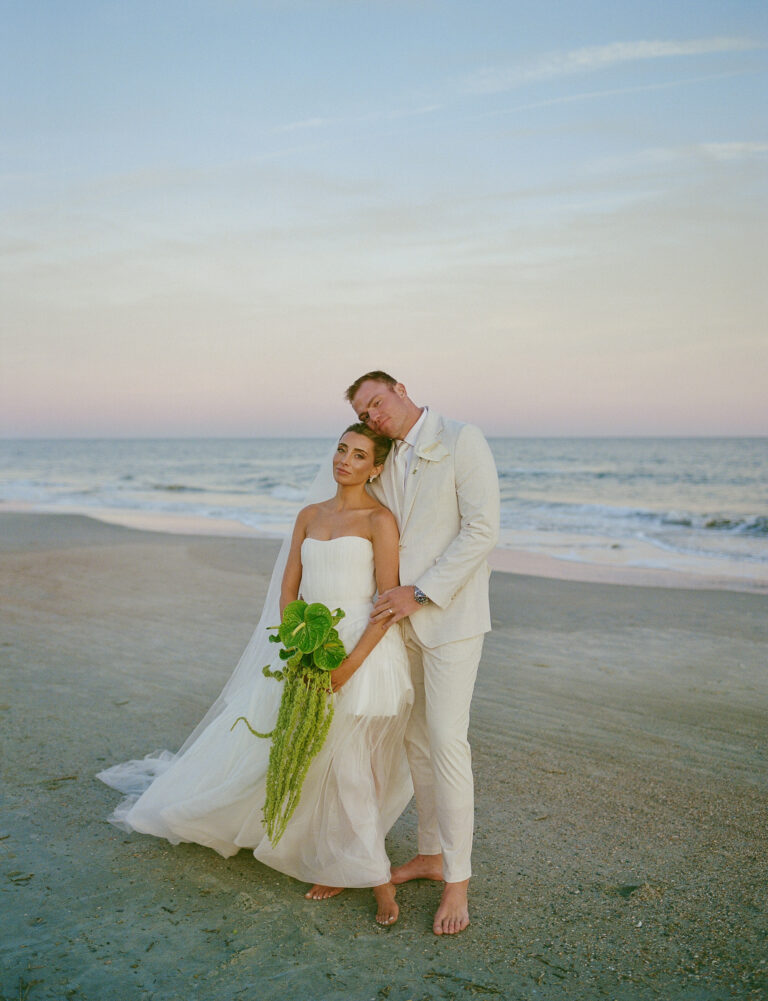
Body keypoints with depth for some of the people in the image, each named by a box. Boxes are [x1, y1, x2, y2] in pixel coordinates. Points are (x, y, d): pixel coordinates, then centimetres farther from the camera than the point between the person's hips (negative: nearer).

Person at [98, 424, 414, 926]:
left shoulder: (380, 519, -6)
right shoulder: (310, 516, 11)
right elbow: (289, 590, 10)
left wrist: (350, 664, -19)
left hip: (363, 651, -6)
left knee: (347, 766, -1)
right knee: (320, 762, 11)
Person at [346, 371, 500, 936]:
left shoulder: (462, 442, -9)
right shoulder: (385, 465, 12)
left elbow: (482, 530, -16)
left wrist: (420, 592, -18)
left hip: (449, 615, -7)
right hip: (402, 617, 7)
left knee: (446, 741, -7)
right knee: (417, 740, 13)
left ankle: (457, 881, 5)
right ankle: (431, 854, 28)